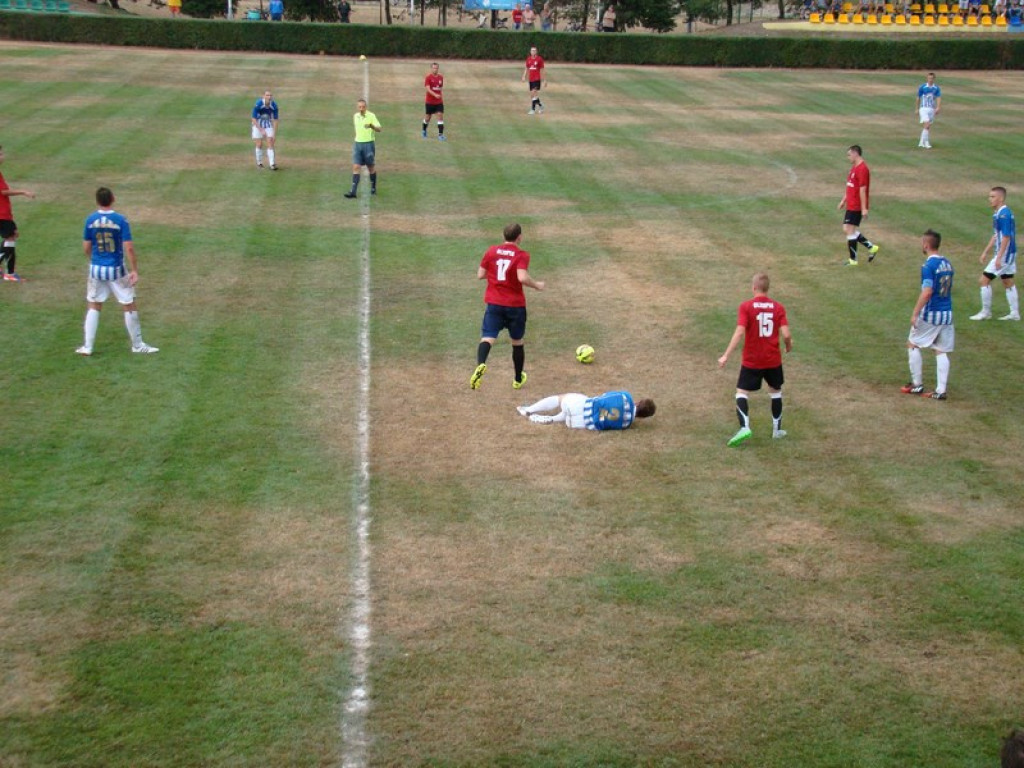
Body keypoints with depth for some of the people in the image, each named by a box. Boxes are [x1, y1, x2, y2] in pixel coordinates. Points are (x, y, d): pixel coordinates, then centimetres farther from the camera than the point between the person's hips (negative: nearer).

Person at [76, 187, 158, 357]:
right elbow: (129, 248, -16)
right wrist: (134, 270, -9)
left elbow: (86, 247, 4)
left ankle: (87, 347, 16)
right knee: (129, 306, 10)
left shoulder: (90, 220, -4)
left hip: (96, 269, 3)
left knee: (93, 306, 16)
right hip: (116, 270, -3)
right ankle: (138, 345, 18)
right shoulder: (120, 220, -13)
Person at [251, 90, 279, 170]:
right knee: (259, 144, -4)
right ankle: (259, 162, 16)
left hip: (268, 125, 2)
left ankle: (272, 164, -11)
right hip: (258, 125, -2)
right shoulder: (258, 105, -26)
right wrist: (261, 130, -25)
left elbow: (275, 120, -8)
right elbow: (254, 119, -21)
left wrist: (274, 134, -10)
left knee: (270, 144, -9)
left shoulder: (274, 106, -17)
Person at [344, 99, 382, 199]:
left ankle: (373, 188, 26)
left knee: (371, 167, 8)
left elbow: (379, 129, -17)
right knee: (356, 167, -6)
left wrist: (371, 126, -36)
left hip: (369, 144, -4)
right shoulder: (355, 116, 8)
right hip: (358, 144, 4)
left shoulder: (371, 116, -8)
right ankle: (353, 191, -12)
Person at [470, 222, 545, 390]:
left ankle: (481, 365, -40)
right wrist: (536, 285, -6)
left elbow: (480, 275, 5)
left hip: (494, 303, 1)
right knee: (517, 341, 17)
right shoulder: (522, 255, -9)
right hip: (516, 305, -1)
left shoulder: (491, 251, 2)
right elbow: (522, 277, -24)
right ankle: (518, 379, 31)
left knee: (488, 337, -8)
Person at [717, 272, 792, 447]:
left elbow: (739, 332, -19)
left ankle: (744, 427, -19)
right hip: (773, 360, 3)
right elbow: (786, 334, -10)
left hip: (752, 361, -3)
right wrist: (789, 345, 13)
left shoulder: (746, 307, -10)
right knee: (776, 391, 22)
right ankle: (777, 429, 27)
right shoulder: (778, 307, -3)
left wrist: (726, 356, -17)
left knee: (741, 393, 2)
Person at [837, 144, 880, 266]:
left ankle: (853, 260, 3)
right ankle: (871, 247, 20)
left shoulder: (862, 169, -18)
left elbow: (862, 189, -21)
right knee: (848, 229, 12)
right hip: (851, 205, 10)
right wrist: (843, 200, 25)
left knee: (850, 230, -5)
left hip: (856, 207, -10)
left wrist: (864, 208, -22)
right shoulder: (854, 167, 14)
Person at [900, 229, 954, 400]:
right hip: (947, 314, 7)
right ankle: (940, 390, 5)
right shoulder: (947, 263, 8)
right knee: (941, 351, 8)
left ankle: (917, 385, 14)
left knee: (913, 344, 10)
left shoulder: (928, 265, -16)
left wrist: (915, 313, -19)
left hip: (930, 314, -7)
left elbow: (927, 292, -23)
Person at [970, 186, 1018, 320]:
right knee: (1008, 282, 15)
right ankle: (1015, 313, 21)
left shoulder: (1003, 214, -20)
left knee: (984, 279, -5)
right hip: (1009, 254, 10)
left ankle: (986, 312, 4)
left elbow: (1006, 237, -23)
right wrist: (985, 252, 23)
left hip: (1004, 254, -10)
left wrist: (999, 258, -24)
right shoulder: (999, 213, 11)